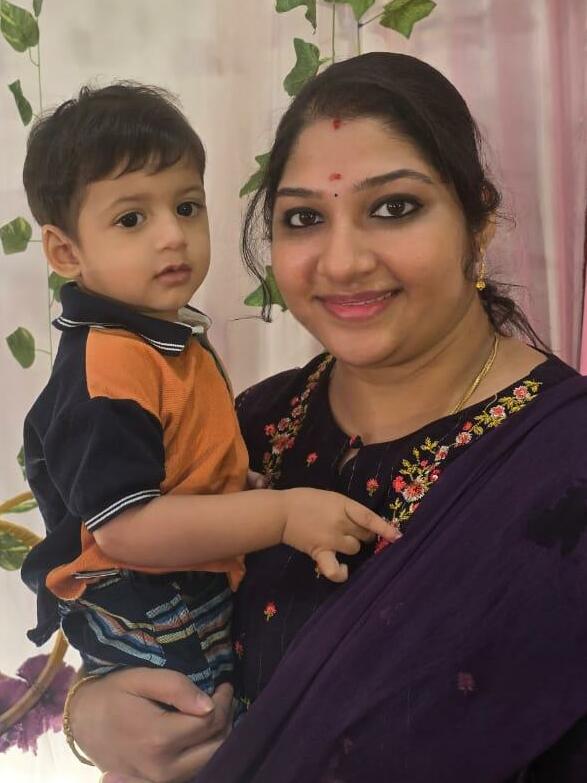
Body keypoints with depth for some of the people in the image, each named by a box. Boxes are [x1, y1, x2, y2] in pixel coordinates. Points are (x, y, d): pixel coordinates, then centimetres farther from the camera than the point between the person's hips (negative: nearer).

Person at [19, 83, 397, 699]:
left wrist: (303, 521, 5)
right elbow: (123, 526, -32)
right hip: (143, 624, -9)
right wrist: (283, 514, -31)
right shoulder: (107, 367, -26)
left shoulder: (174, 338, 6)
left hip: (206, 597, 10)